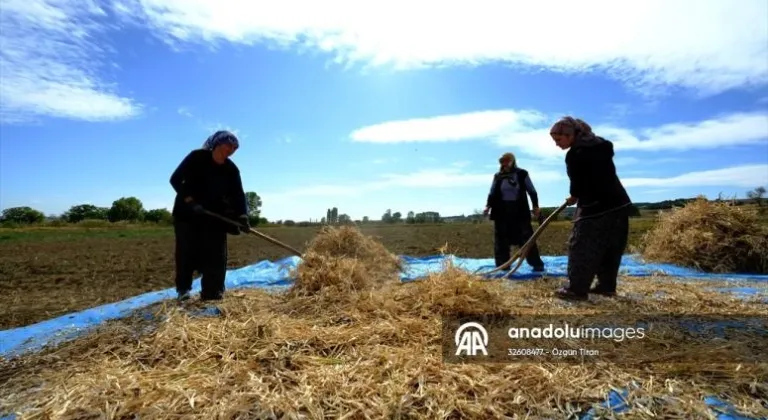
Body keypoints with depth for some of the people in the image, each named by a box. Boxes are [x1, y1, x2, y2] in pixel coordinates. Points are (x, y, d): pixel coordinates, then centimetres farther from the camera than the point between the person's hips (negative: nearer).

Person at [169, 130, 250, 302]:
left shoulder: (231, 169, -3)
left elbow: (238, 194, -10)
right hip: (187, 212, -3)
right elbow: (175, 179, -14)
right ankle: (183, 289, 13)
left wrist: (242, 215, -26)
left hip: (215, 215, 3)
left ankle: (212, 292, 0)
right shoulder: (196, 157, -12)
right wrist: (190, 201, -26)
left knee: (215, 253, -4)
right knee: (187, 251, -2)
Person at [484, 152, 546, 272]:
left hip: (519, 211, -2)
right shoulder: (498, 176, 5)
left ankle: (537, 264, 7)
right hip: (501, 212, 3)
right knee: (501, 240, 5)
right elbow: (492, 194, 10)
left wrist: (535, 206, 0)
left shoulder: (522, 174, -1)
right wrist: (488, 206, -2)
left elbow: (532, 191, 4)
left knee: (527, 238, -2)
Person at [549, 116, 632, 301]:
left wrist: (573, 197, 11)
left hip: (595, 207, -9)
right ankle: (607, 286, 22)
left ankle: (577, 289, 0)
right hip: (619, 202, 9)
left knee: (581, 247, -3)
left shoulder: (574, 155, -13)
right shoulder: (602, 144, 13)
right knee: (611, 247, 14)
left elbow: (577, 184, -9)